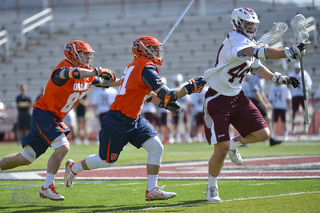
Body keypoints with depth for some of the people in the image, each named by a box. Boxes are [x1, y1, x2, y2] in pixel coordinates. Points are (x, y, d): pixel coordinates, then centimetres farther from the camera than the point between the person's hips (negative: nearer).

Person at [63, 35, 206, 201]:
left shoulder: (137, 65, 10)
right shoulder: (146, 67, -19)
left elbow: (146, 94, 24)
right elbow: (166, 95, -25)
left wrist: (165, 104, 12)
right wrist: (189, 88, -18)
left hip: (134, 119, 9)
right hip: (118, 122, -9)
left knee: (156, 148, -3)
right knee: (106, 161, 5)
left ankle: (152, 190, 0)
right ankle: (73, 167, 30)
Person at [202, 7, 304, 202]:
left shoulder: (249, 43, 7)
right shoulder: (235, 40, -22)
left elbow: (257, 67, 21)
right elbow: (259, 53, -38)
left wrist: (279, 78, 6)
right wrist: (289, 53, -43)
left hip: (237, 98, 8)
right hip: (217, 100, -8)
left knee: (263, 134, -3)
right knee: (221, 149, -9)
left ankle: (235, 143, 26)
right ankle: (212, 187, 15)